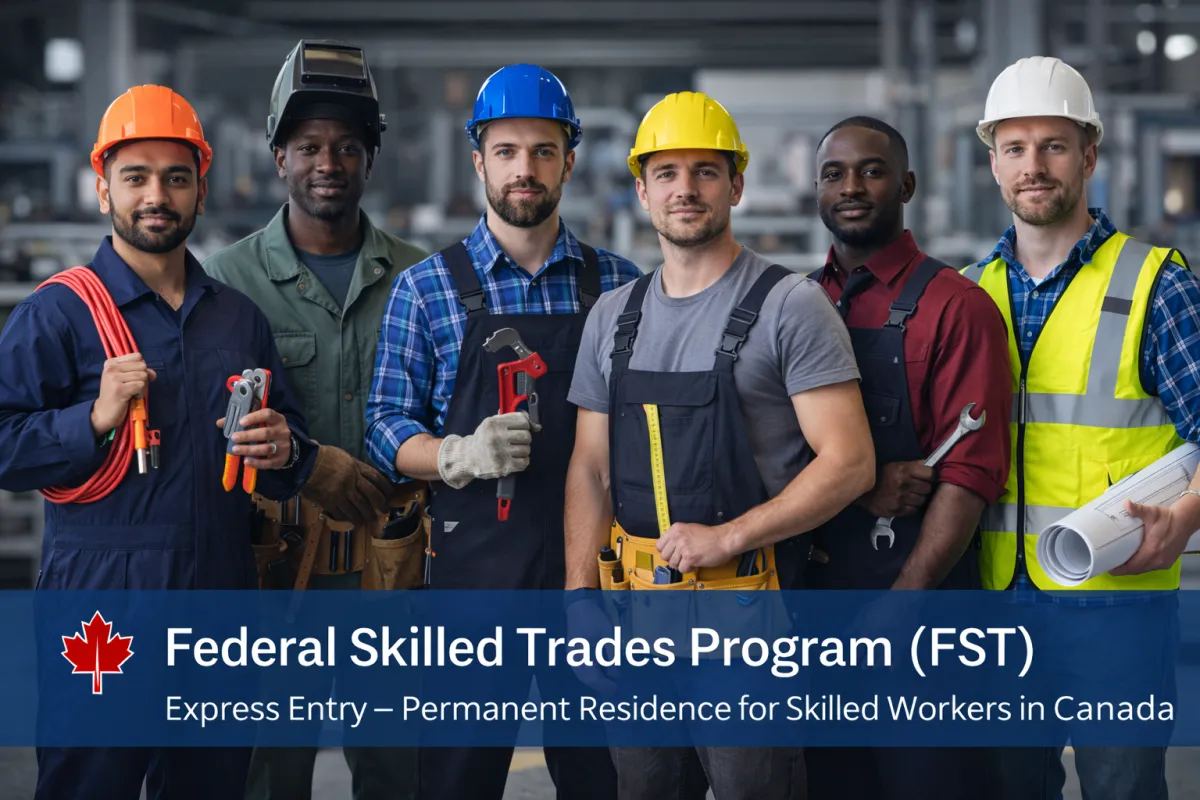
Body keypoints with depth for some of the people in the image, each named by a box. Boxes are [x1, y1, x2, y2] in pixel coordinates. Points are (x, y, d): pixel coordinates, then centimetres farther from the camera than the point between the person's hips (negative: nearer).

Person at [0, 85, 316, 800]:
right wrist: (96, 419, -19)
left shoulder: (239, 316, 14)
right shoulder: (58, 313, -3)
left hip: (222, 606, 5)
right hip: (100, 602, -5)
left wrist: (283, 451, 0)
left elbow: (291, 445, 22)